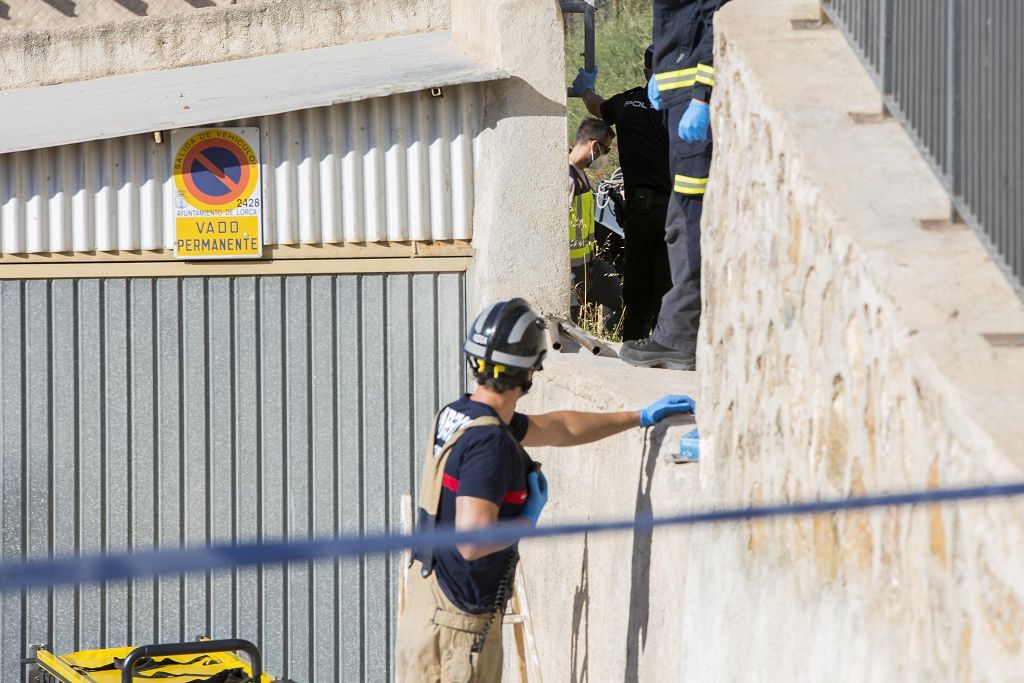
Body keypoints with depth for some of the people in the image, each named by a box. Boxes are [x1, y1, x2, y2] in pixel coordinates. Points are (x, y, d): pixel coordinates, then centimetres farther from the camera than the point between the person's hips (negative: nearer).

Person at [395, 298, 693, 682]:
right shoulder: (489, 442, -22)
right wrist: (528, 519, -12)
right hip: (459, 622, -10)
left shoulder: (456, 416, 9)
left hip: (424, 603, 10)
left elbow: (558, 427, 23)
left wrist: (640, 417, 28)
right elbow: (472, 541, -31)